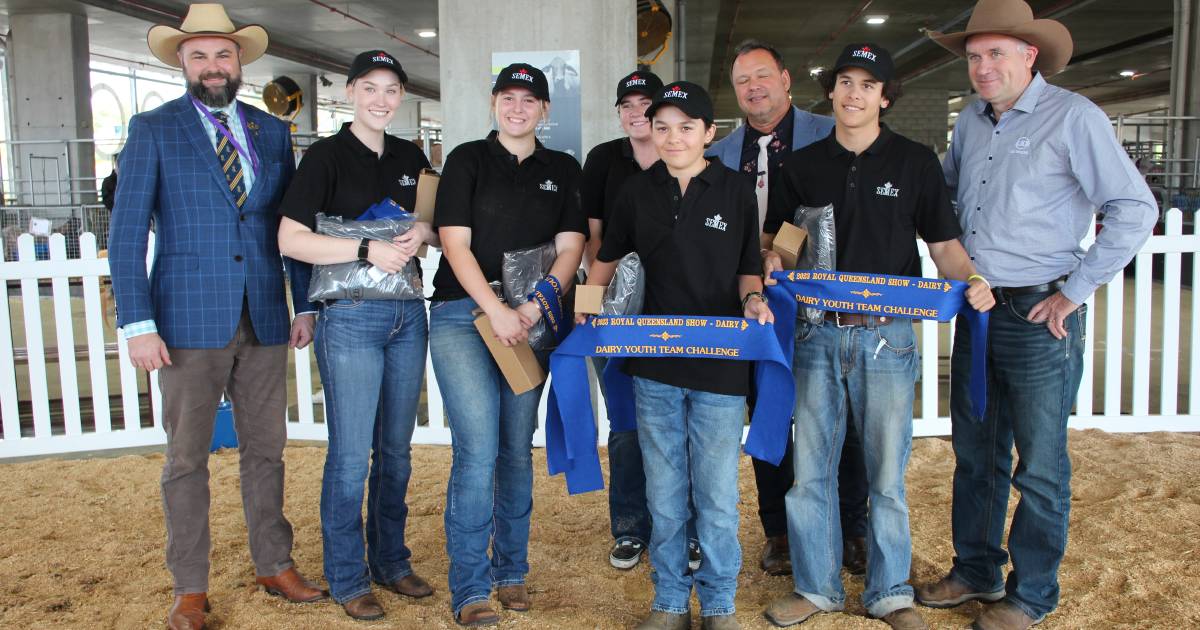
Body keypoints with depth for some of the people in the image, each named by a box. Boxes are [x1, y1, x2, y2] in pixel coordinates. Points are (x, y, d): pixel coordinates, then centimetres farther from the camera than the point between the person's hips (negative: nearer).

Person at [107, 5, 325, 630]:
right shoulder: (152, 130, 1)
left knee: (266, 450, 12)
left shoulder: (272, 131, 11)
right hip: (188, 320, -3)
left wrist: (307, 304, 7)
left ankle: (274, 566, 26)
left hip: (264, 319, 3)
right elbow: (126, 233, -3)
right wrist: (138, 324, -11)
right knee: (187, 459, 6)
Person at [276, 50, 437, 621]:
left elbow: (439, 227, 19)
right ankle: (347, 579, 16)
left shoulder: (410, 157, 11)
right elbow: (290, 240, -12)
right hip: (350, 317, -5)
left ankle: (391, 562, 29)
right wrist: (368, 249, -20)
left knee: (396, 449, 14)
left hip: (407, 314, 6)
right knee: (351, 455, 0)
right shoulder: (327, 155, -6)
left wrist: (424, 230, -4)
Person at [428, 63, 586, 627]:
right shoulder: (467, 160, 4)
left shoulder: (563, 170, 13)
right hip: (463, 315, -3)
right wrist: (498, 311, -16)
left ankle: (510, 571, 22)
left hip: (529, 321, 3)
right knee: (478, 450, -11)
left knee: (518, 449, 8)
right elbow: (455, 244, -5)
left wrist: (536, 304, -12)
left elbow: (570, 247, 5)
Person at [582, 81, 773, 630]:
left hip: (721, 366, -2)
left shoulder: (736, 192, 1)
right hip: (653, 365, 2)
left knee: (717, 496, 5)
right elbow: (607, 259, 16)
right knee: (664, 495, 11)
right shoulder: (637, 191, 5)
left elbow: (748, 270, 8)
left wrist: (752, 299, -13)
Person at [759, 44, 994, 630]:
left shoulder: (915, 161, 4)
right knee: (810, 469, 7)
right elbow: (776, 238, 13)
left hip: (886, 335, -2)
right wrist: (771, 260, -10)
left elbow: (944, 243, 4)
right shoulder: (801, 164, 9)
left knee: (886, 472, 5)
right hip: (816, 334, 2)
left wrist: (971, 280, -15)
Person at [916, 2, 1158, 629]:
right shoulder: (970, 122, 10)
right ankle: (976, 572, 32)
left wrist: (1076, 290, -13)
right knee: (975, 453, 16)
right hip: (976, 311, 7)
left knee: (1040, 465, 5)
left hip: (1040, 316, -6)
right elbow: (942, 196, 25)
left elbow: (1135, 209, -12)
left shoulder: (1073, 117, -10)